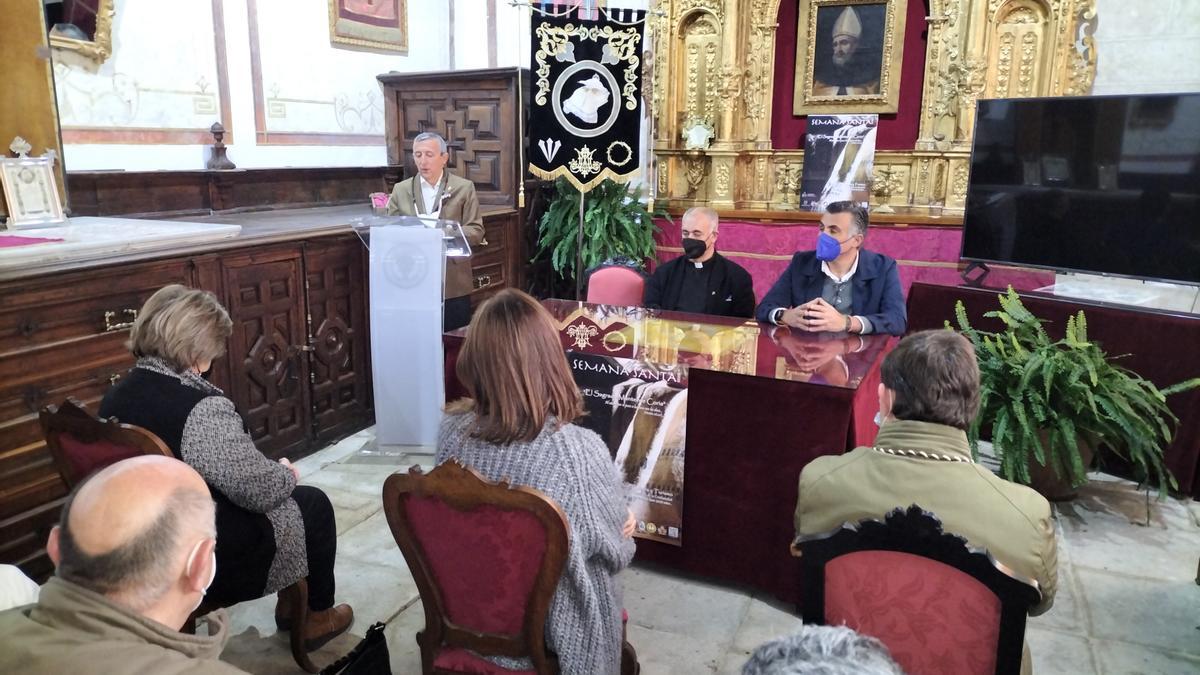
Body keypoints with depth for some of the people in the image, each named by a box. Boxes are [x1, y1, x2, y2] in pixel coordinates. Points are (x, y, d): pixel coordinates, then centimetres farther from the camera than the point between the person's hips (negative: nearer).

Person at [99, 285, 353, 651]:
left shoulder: (116, 396, -3)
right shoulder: (203, 410, -30)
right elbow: (261, 492, -22)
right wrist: (287, 473, 0)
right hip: (211, 563, -8)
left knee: (287, 498, 25)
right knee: (313, 504, 14)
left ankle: (291, 604, 39)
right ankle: (315, 615, 30)